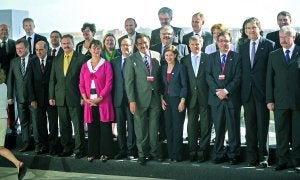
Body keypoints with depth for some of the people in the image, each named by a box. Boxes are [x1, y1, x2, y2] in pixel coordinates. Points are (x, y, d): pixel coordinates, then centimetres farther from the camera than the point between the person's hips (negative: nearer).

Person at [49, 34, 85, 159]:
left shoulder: (81, 58, -3)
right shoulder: (56, 60, 12)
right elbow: (52, 80, 13)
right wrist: (51, 96, 7)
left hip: (75, 97, -5)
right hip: (60, 98, 5)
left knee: (78, 125, 0)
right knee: (64, 126, 11)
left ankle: (79, 150, 9)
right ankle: (66, 149, 21)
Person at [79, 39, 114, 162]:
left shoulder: (106, 65, 1)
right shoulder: (85, 66, 11)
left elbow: (108, 84, -5)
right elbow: (81, 84, 9)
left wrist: (100, 98, -13)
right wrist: (86, 99, -5)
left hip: (103, 101, -3)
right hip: (89, 102, 3)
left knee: (105, 128, 0)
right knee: (92, 128, 5)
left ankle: (105, 152, 9)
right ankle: (92, 152, 14)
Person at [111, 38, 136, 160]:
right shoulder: (114, 62, 12)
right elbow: (112, 81, 10)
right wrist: (113, 97, 2)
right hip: (119, 98, 4)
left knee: (131, 125, 1)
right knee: (120, 126, 9)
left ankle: (131, 151, 8)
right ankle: (122, 150, 18)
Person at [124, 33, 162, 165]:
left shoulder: (157, 56, 6)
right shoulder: (132, 59, -2)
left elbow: (160, 76, 9)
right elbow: (129, 81, -6)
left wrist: (161, 94, 3)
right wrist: (132, 100, -12)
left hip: (155, 97, 2)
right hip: (140, 98, -2)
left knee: (154, 127, 10)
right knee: (141, 128, 5)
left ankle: (154, 152, 23)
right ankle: (142, 154, 18)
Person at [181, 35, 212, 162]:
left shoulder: (207, 58, 3)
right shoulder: (184, 60, 9)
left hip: (205, 97, -2)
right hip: (191, 98, 2)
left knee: (205, 125, 2)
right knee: (191, 125, 5)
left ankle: (203, 151, 8)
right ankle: (192, 151, 13)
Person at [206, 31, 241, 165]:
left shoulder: (236, 57, 3)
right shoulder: (211, 57, 11)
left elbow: (238, 77, -4)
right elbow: (208, 76, 4)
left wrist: (226, 90, -14)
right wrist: (217, 91, -9)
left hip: (232, 97, -2)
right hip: (216, 98, 2)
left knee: (233, 127, 2)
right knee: (218, 128, 6)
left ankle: (233, 154, 10)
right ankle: (219, 154, 13)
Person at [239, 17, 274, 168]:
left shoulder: (269, 45, 0)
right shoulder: (242, 48, 14)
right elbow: (241, 71, 12)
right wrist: (242, 90, 3)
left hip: (262, 91, -4)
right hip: (247, 92, 4)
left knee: (262, 126, 0)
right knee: (250, 126, 7)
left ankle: (263, 157, 8)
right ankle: (252, 157, 14)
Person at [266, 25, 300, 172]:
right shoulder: (273, 55, 10)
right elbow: (269, 79, 8)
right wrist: (269, 100, 2)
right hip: (280, 101, 2)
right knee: (281, 132, 5)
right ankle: (282, 160, 14)